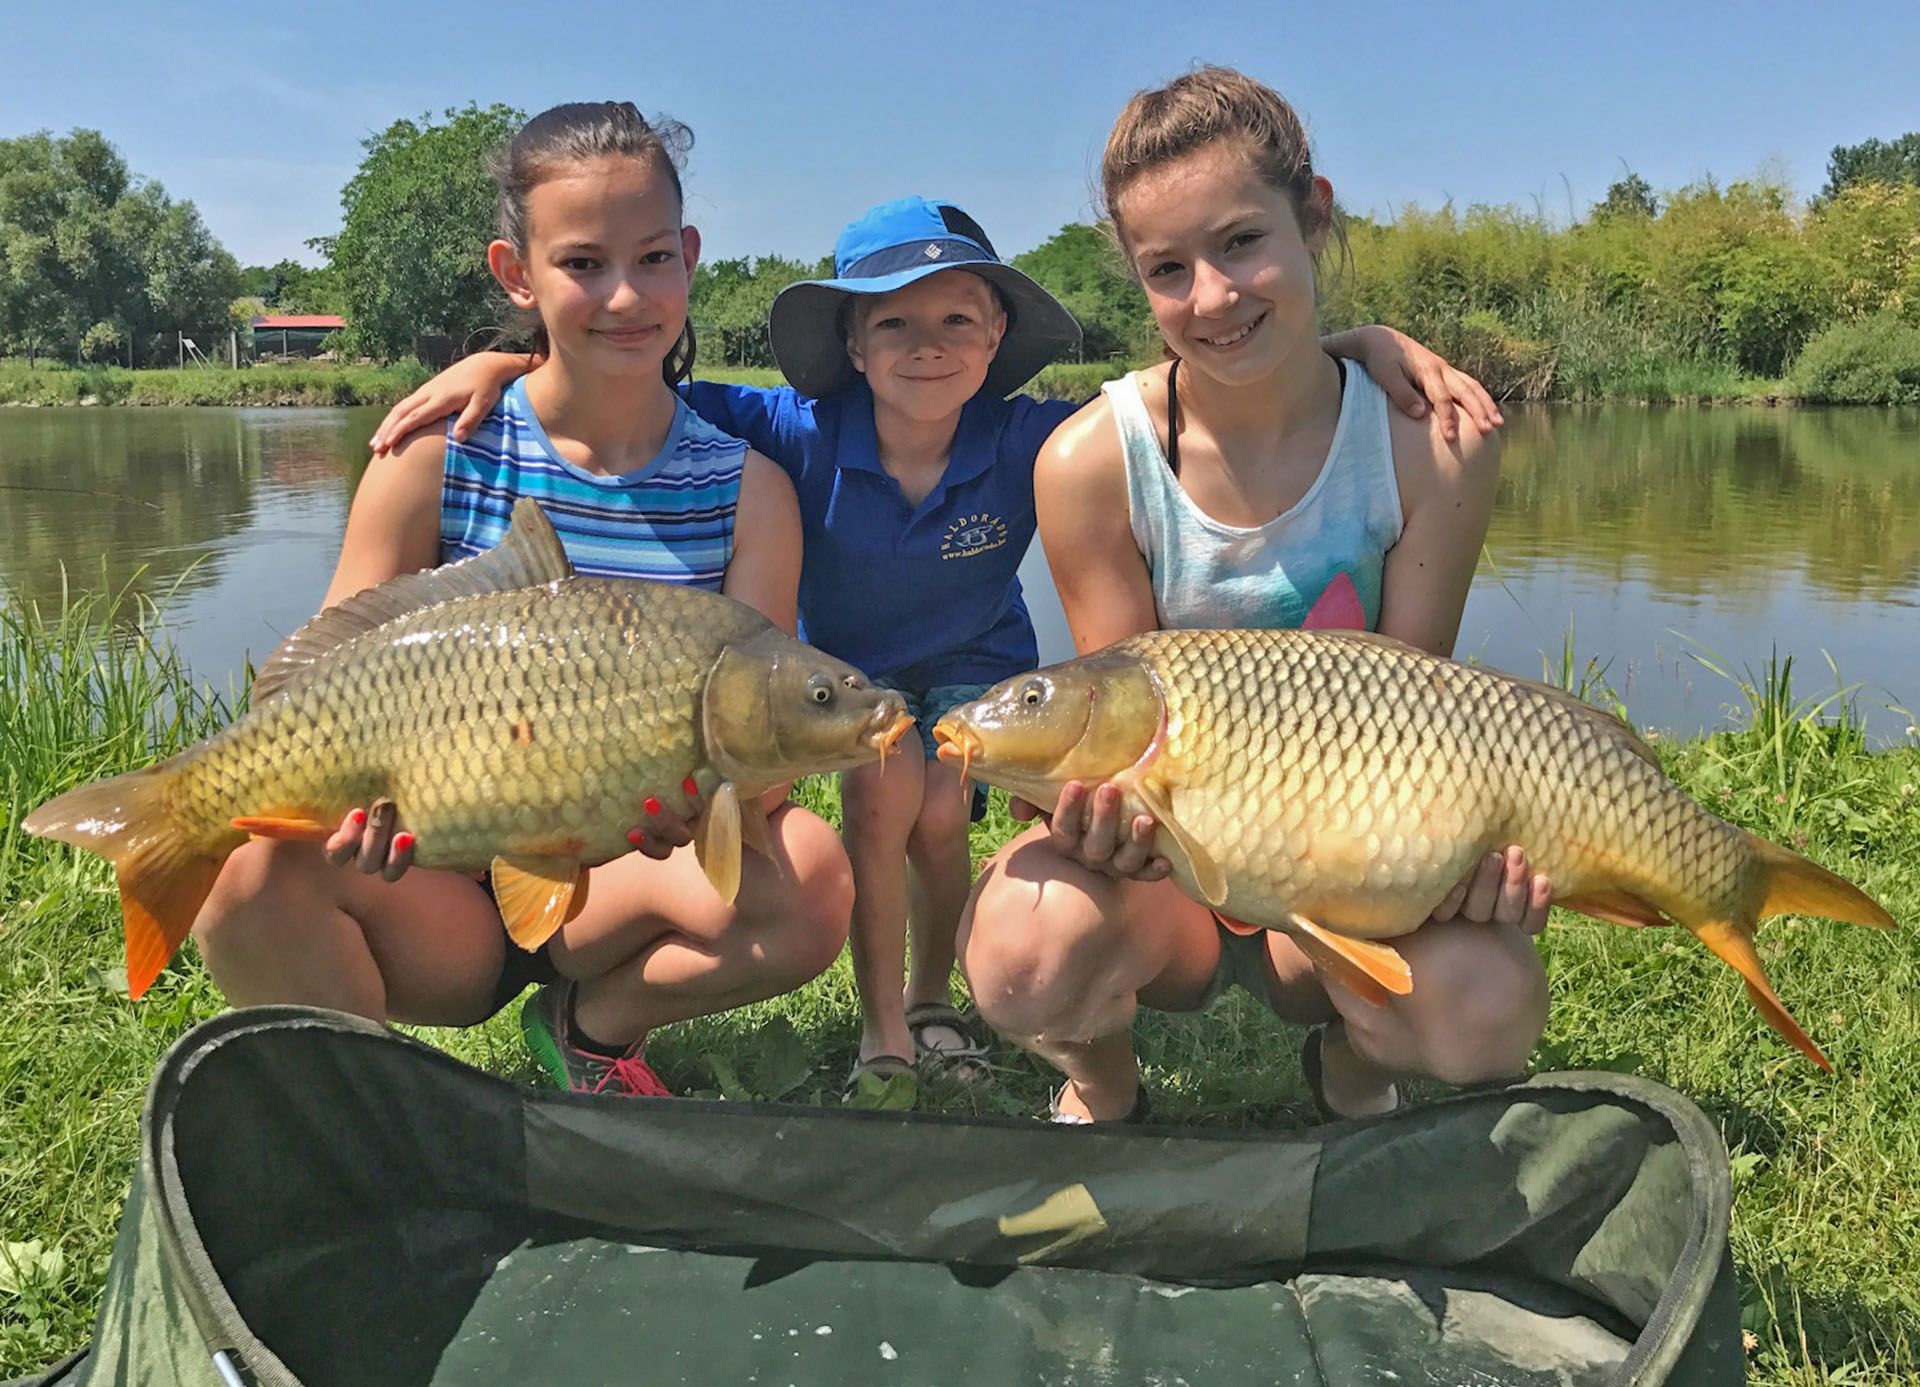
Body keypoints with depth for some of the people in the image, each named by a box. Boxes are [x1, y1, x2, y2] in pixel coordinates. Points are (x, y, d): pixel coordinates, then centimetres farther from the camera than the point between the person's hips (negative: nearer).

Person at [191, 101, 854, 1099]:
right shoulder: (439, 456, -6)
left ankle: (591, 1027, 2)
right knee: (258, 872, -32)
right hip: (438, 885, -1)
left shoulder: (747, 491, -4)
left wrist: (708, 793, -33)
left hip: (615, 885, 1)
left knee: (810, 875, -28)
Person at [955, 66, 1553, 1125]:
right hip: (1160, 859, -1)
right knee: (1027, 955, -35)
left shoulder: (1434, 448, -13)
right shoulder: (1090, 461, -16)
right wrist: (1100, 816, -35)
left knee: (1486, 1007, -30)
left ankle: (1349, 1064, 11)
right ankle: (1099, 1087, 6)